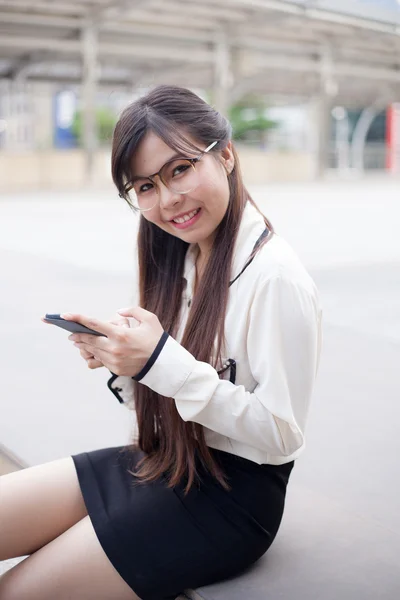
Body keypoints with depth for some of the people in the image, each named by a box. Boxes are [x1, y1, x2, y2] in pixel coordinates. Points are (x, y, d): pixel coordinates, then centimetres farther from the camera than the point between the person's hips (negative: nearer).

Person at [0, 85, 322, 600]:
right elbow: (161, 403, 11)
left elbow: (281, 435, -21)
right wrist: (120, 359, -11)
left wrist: (164, 362, -27)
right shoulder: (179, 258, 4)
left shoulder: (275, 277, -21)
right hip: (160, 460, 7)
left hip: (232, 497, -7)